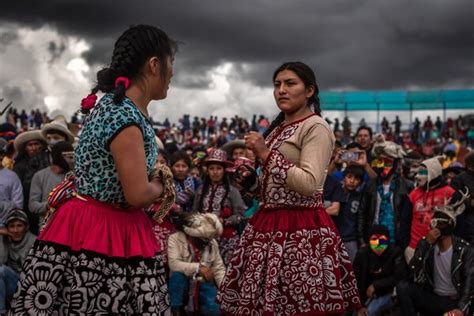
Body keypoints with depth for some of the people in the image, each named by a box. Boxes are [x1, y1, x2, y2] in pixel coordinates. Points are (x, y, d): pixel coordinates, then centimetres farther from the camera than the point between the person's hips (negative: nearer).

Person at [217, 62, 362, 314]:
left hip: (301, 230, -8)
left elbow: (309, 184, -21)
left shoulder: (315, 127, -9)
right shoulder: (278, 127, 17)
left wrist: (267, 154, -18)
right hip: (270, 224, 8)